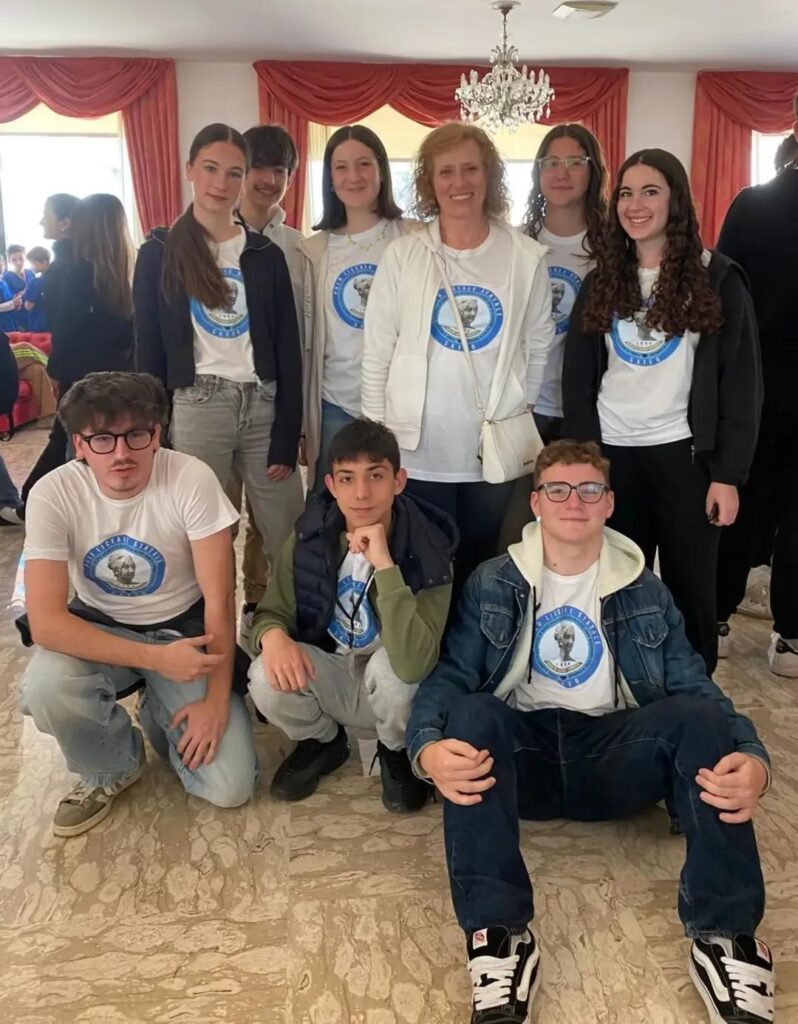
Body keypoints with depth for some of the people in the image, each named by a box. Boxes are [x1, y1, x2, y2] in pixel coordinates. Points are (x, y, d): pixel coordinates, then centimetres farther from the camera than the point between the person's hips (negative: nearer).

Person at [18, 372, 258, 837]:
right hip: (100, 628, 1)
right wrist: (154, 658, -33)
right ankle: (113, 769, 1)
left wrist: (217, 700, -19)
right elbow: (46, 621, -24)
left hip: (184, 628, -1)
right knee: (45, 689, -34)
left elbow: (219, 599, -18)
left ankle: (161, 715, 19)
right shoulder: (53, 495, -20)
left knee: (230, 787, -13)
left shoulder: (192, 479, -24)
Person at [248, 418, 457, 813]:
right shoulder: (311, 536, -14)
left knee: (390, 666, -37)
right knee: (267, 680, -27)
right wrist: (273, 635, -30)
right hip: (328, 677, 3)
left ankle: (396, 752, 1)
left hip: (392, 688, -3)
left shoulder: (426, 551, -25)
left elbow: (414, 664, -38)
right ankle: (323, 741, 9)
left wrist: (384, 565, -42)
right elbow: (272, 612, -4)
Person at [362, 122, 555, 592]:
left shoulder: (527, 257, 1)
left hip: (495, 452, 1)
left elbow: (539, 347, 7)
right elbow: (377, 353, 0)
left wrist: (520, 411, 2)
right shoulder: (402, 256, -1)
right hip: (418, 452, -1)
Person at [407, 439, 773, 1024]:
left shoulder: (644, 590, 9)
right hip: (521, 753, -1)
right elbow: (449, 676, -5)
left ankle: (725, 934, -21)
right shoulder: (493, 584, 4)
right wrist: (429, 747, -29)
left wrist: (752, 757, -22)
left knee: (700, 717, -25)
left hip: (613, 757, 1)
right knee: (472, 715, -32)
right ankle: (498, 933, -32)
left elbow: (694, 687, 1)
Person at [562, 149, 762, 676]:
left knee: (689, 586, 7)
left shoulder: (716, 278, -1)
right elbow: (579, 377, 7)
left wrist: (729, 473, -9)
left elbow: (742, 382, -3)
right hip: (612, 452, 3)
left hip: (685, 453, -2)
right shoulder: (602, 281, 9)